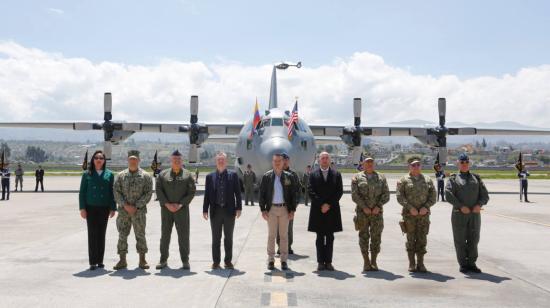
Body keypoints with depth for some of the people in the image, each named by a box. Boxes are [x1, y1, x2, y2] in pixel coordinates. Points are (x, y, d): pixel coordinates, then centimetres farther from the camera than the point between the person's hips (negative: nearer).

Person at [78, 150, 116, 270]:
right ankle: (92, 262, 3)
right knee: (92, 234, -1)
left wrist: (113, 208, 0)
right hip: (91, 208, -1)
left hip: (104, 208, 1)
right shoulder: (87, 174, 3)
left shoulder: (109, 174, 5)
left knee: (101, 234, 6)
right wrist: (82, 208, -4)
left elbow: (112, 192, 4)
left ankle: (100, 261, 14)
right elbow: (82, 192, 3)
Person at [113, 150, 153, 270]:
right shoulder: (120, 176, 7)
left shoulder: (145, 176, 2)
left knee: (140, 235, 2)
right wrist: (125, 205, -12)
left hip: (139, 211, -2)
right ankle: (122, 260, 11)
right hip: (123, 211, 2)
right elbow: (116, 192, 1)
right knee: (122, 235, 3)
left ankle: (142, 260, 10)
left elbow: (148, 193, -4)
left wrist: (136, 206, -12)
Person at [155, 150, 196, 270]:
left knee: (183, 235, 0)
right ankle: (163, 260, 14)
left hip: (182, 209, -1)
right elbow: (158, 190, 1)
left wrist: (180, 204, -12)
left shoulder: (187, 175, 4)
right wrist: (167, 204, -11)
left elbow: (192, 192, -2)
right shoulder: (163, 174, 7)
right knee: (165, 234, 6)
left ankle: (185, 260, 7)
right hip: (166, 209, 1)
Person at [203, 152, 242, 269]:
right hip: (215, 211, 1)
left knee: (228, 237, 6)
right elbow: (207, 194, 5)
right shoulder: (210, 176, 6)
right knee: (216, 238, 6)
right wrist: (205, 210, -1)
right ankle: (216, 262, 13)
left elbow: (237, 192, 1)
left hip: (229, 210, -1)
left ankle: (228, 261, 15)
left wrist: (239, 208, -5)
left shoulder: (233, 175, 3)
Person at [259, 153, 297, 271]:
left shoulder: (289, 176, 3)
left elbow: (293, 194, 4)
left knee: (284, 235, 5)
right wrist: (263, 210, -5)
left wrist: (292, 210, -2)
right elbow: (262, 194, 2)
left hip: (284, 209, 1)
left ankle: (284, 260, 12)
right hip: (271, 209, -1)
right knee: (271, 235, 4)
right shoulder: (266, 176, 1)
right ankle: (271, 260, 11)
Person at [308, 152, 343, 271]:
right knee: (320, 237, 3)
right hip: (318, 211, -1)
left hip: (332, 210, 1)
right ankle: (320, 262, 7)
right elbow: (310, 191, -2)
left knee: (330, 237, 3)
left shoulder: (336, 174, 8)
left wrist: (329, 204, -10)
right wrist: (321, 205, -12)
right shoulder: (313, 175, 6)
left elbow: (339, 191, 1)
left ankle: (328, 262, 8)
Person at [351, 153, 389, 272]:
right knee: (364, 236, 1)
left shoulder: (381, 177, 10)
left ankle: (374, 262, 12)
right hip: (362, 213, -1)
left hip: (377, 212, 1)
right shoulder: (357, 178, 5)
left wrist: (378, 206, -9)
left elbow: (386, 195, 5)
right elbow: (355, 195, -3)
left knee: (376, 237, 2)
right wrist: (364, 207, -12)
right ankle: (366, 262, 9)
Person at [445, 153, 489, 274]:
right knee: (460, 240, 1)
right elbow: (448, 194, -9)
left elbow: (485, 195, 9)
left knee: (473, 240, 5)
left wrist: (479, 205, -11)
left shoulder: (476, 178, 15)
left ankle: (472, 264, 14)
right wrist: (461, 206, -19)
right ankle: (463, 265, 10)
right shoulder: (453, 179, 5)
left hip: (475, 214, 3)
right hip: (459, 214, -3)